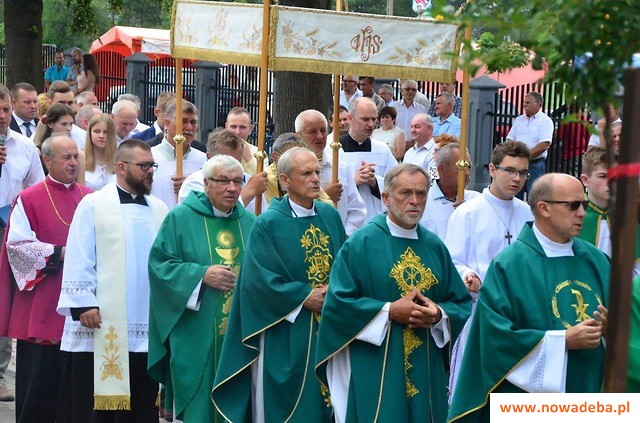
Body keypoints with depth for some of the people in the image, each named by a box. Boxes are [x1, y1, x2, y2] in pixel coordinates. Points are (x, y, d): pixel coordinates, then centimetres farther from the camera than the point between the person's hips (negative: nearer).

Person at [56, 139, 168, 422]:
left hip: (147, 327, 4)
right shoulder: (93, 205, -1)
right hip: (102, 325, -4)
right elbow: (79, 259, -6)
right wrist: (83, 304, -13)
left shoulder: (159, 210, 12)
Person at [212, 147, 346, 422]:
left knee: (325, 399, 12)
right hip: (286, 334, -4)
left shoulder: (331, 216, 6)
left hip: (330, 330, 5)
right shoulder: (268, 223, -9)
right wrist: (305, 298, -15)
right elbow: (260, 279, -14)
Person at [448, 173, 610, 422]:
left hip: (589, 394, 5)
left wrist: (611, 328, -14)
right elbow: (496, 335, -17)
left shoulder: (595, 260, 5)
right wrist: (564, 340, -19)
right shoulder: (509, 266, -11)